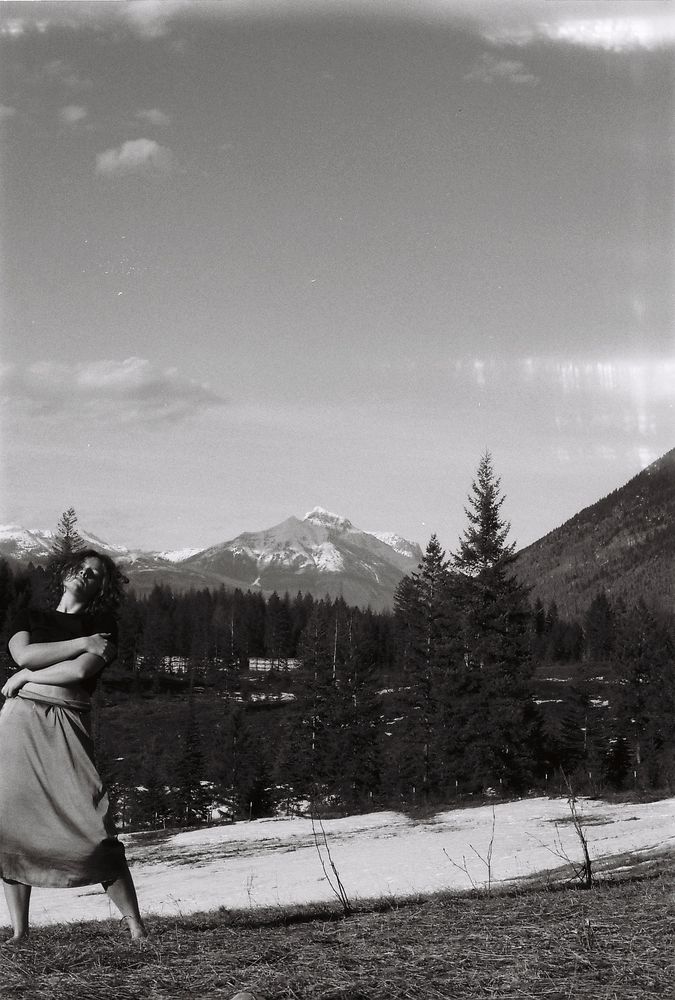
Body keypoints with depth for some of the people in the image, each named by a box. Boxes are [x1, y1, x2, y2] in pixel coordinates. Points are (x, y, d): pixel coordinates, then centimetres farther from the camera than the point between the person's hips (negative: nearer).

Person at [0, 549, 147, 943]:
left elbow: (80, 671, -8)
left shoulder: (103, 625, 10)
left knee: (94, 830, -10)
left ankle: (136, 926, 0)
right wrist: (80, 642, -5)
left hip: (67, 726, -3)